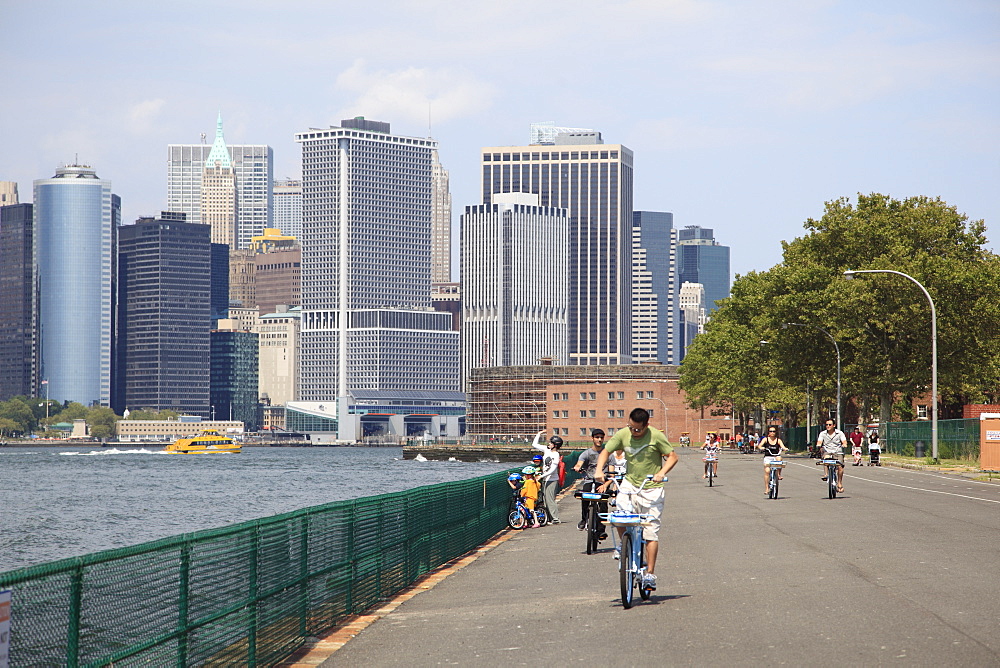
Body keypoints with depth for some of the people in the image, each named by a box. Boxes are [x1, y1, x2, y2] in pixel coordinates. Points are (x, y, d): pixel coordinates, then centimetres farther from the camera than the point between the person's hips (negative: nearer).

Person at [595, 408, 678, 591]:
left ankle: (650, 574, 1)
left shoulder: (656, 436, -11)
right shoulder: (622, 435, -3)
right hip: (630, 483, 3)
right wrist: (599, 470, -14)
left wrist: (661, 473, -23)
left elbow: (672, 456, -6)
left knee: (651, 531, -4)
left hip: (651, 488, -3)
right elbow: (605, 451, 4)